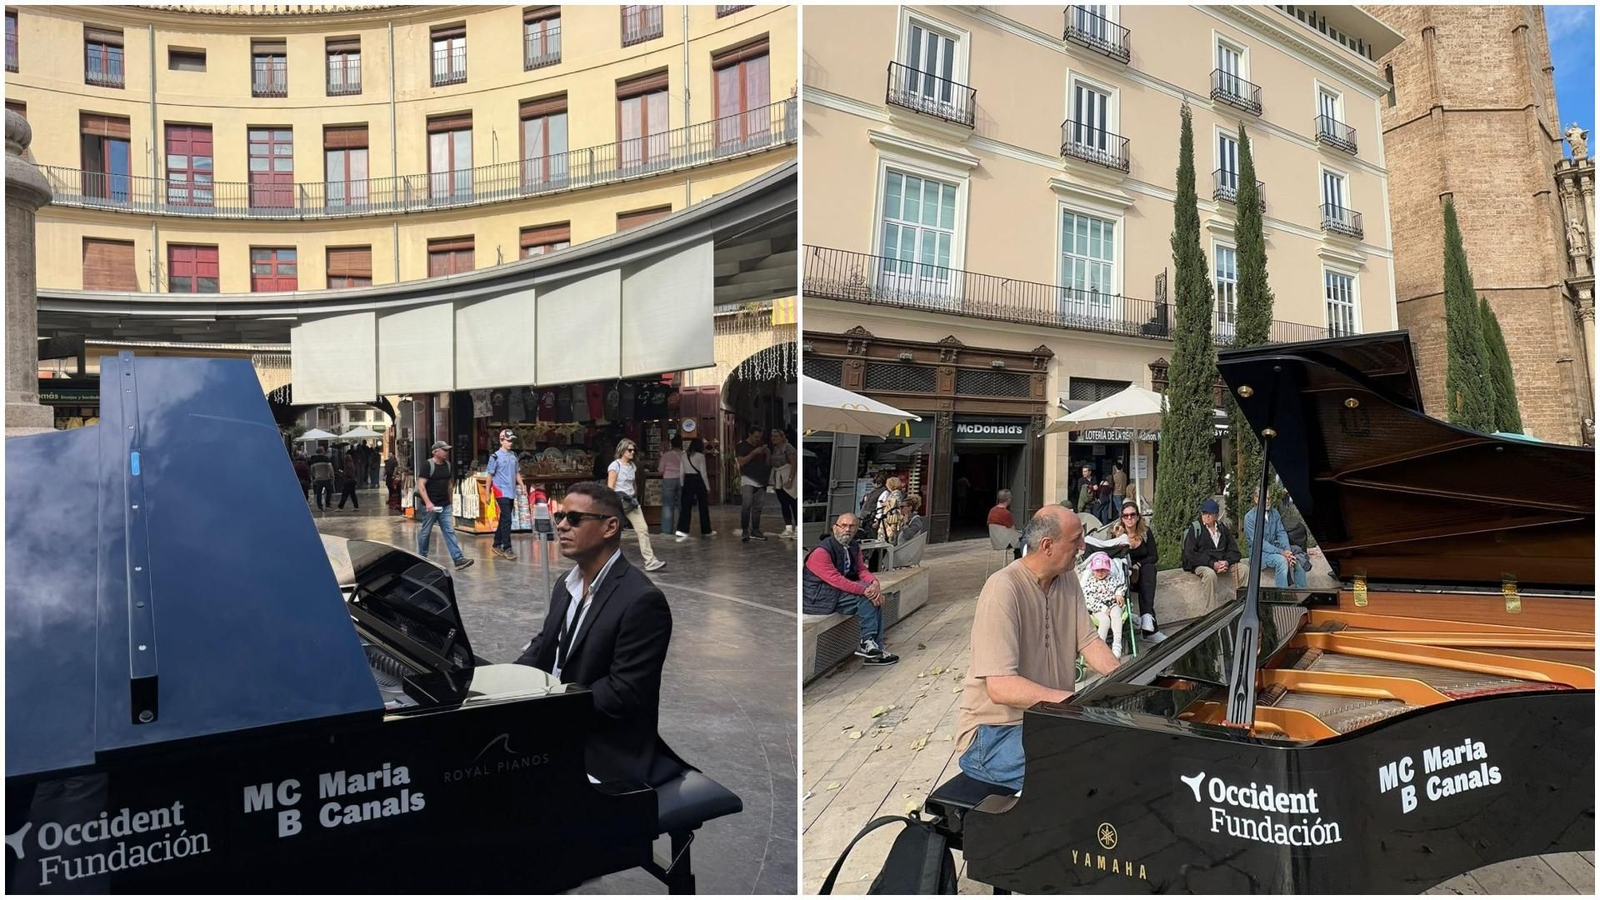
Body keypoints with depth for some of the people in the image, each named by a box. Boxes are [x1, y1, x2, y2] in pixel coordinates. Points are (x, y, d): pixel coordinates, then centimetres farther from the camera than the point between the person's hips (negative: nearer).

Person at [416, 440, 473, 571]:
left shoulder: (447, 464, 9)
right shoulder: (428, 465, -11)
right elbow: (421, 485, -16)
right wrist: (428, 502, -24)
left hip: (445, 505, 5)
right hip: (431, 506, -5)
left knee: (450, 532, -1)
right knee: (425, 532, 8)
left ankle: (458, 559, -7)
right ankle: (422, 557, 24)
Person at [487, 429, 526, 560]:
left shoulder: (513, 455, 10)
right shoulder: (495, 456, -7)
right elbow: (490, 476, -4)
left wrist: (522, 486, 4)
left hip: (512, 493, 6)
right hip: (501, 492, -6)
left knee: (503, 519, 13)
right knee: (507, 519, -11)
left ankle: (497, 545, 23)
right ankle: (507, 548, -9)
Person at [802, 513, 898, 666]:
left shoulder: (854, 547, 6)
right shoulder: (821, 552, -22)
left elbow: (861, 569, 4)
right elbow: (836, 580, -27)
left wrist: (875, 583, -19)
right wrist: (865, 590, -29)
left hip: (840, 589, 9)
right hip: (818, 597, -9)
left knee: (876, 597, -8)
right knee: (867, 598, -20)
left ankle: (876, 647, -6)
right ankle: (867, 642, -9)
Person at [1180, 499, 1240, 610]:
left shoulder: (1222, 528, 15)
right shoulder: (1194, 529, -2)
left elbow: (1234, 550, 11)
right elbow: (1190, 554, -10)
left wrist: (1227, 562, -12)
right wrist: (1212, 564, -20)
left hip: (1223, 563, 5)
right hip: (1201, 565, -5)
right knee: (1210, 573, -36)